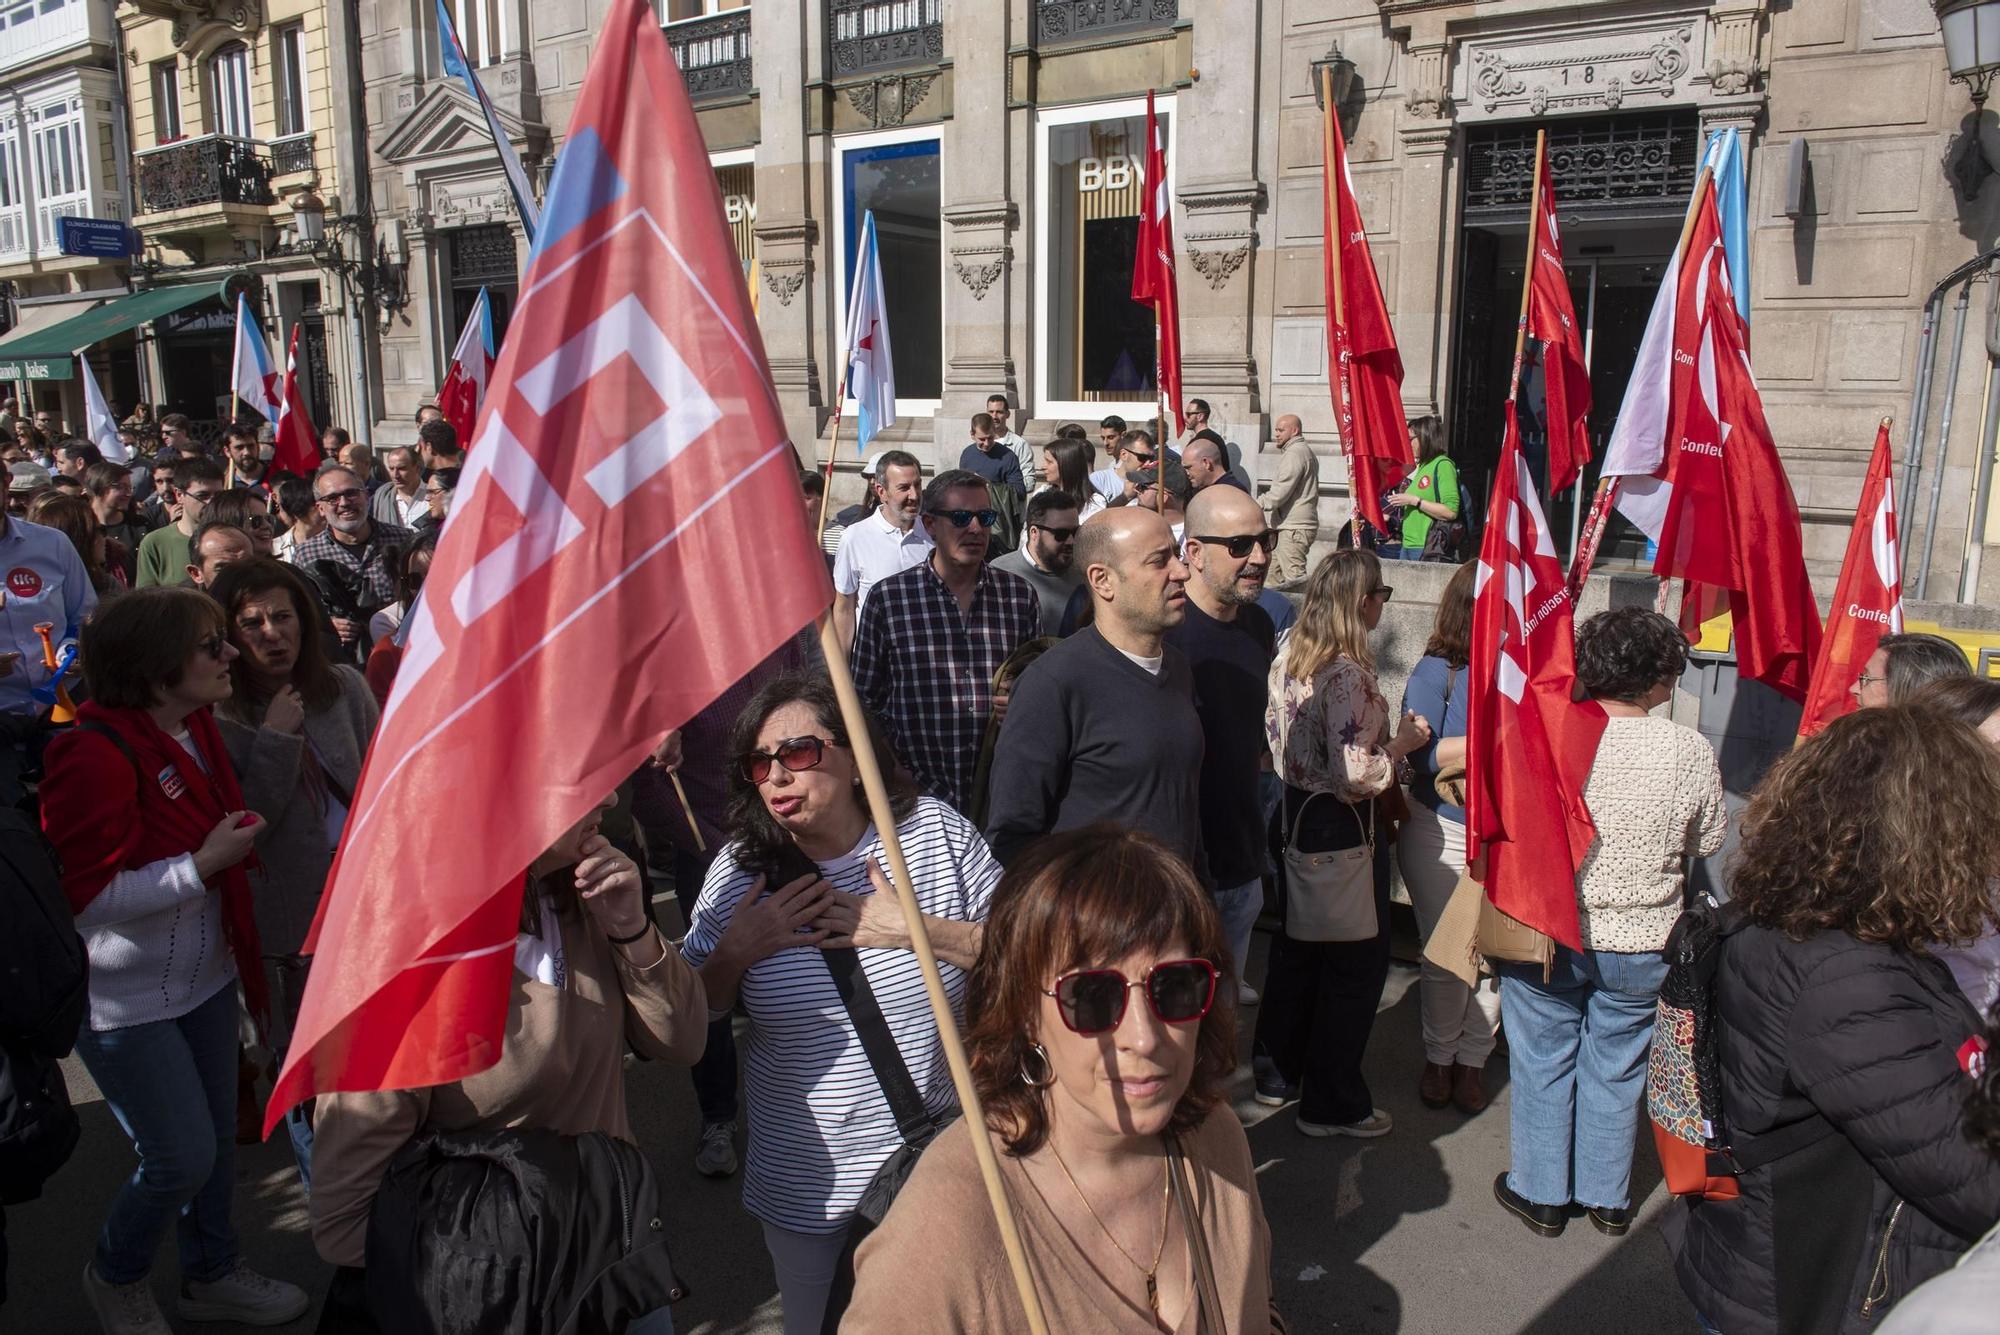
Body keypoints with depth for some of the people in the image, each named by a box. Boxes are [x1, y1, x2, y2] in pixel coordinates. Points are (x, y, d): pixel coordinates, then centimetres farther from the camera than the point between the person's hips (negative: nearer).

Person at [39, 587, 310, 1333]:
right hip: (126, 999, -8)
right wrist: (204, 865, -27)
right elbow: (87, 895, -24)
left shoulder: (194, 727, 1)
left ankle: (212, 1273, 39)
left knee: (218, 1135, 17)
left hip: (203, 976, 8)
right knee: (182, 1157, 0)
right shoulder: (95, 755, -25)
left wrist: (233, 844, 5)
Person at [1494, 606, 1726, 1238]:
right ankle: (1608, 1198, 33)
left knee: (1543, 1062, 16)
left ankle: (1541, 1193, 28)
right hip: (1640, 944, 1)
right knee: (1616, 1069, 18)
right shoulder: (1691, 751, -14)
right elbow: (1708, 841, 0)